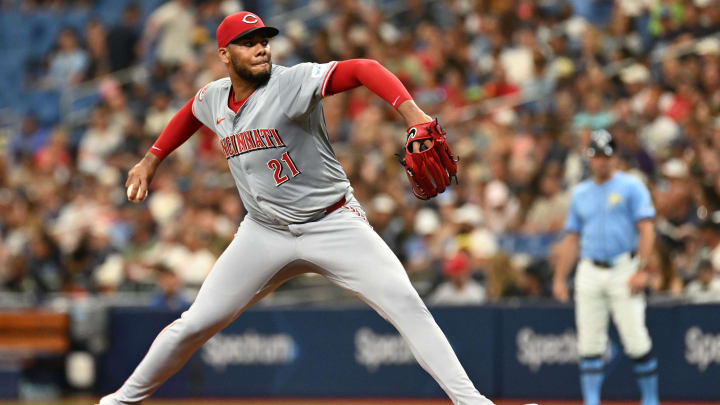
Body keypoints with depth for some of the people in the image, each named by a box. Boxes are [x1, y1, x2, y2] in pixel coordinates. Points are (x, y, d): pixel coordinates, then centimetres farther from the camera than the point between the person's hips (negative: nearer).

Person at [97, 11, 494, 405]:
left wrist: (413, 115, -46)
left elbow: (363, 69, -31)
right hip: (266, 234, 4)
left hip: (334, 225, -4)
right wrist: (151, 160, 26)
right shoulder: (213, 98, 1)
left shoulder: (293, 82, -17)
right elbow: (191, 112, 27)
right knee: (197, 323, 3)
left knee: (403, 301, -20)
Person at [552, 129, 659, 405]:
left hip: (623, 272, -4)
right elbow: (571, 239, 19)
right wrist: (559, 278, 11)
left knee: (636, 341, -9)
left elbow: (646, 230, -6)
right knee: (589, 343, -1)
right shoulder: (580, 193, 17)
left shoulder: (631, 186, 2)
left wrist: (641, 270, -16)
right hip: (589, 274, 4)